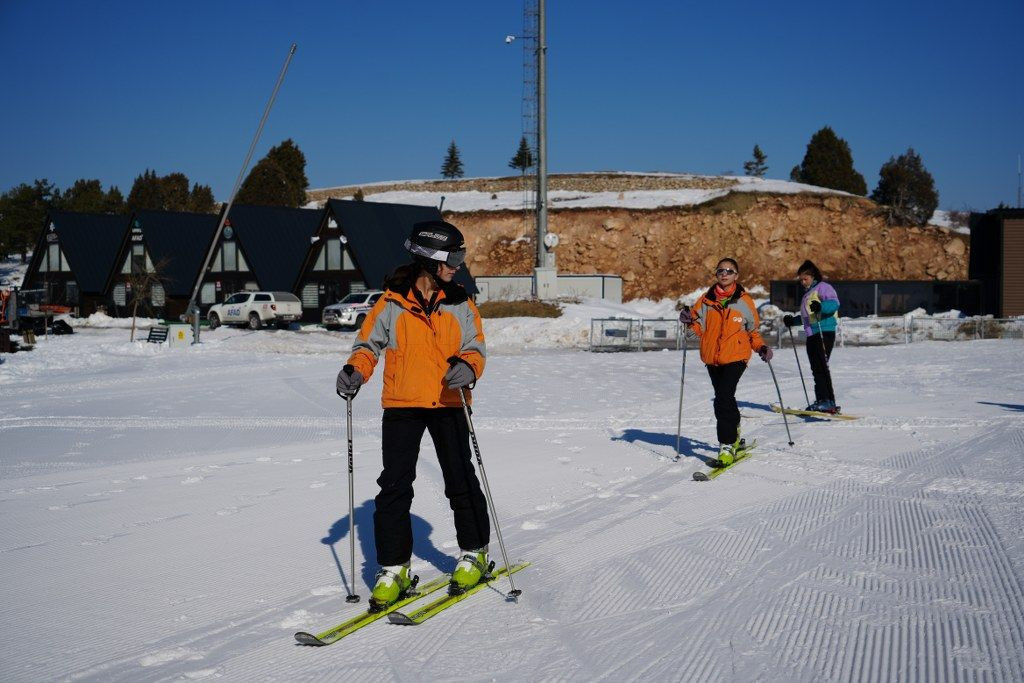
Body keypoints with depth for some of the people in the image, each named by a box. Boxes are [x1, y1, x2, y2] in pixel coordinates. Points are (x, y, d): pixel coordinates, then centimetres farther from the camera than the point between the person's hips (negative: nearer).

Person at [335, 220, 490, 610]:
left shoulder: (461, 305, 5)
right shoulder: (392, 303, 0)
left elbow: (475, 347, 2)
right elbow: (368, 343, 6)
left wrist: (467, 366, -21)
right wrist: (355, 371, -14)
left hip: (448, 405, 1)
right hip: (401, 405, -1)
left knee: (461, 482, 6)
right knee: (394, 487, -4)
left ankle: (474, 555, 24)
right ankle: (393, 570, 4)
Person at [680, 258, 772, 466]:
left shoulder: (744, 300, 3)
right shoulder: (706, 300, 8)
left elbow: (753, 330, 12)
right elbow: (700, 329, 10)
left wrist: (761, 347, -3)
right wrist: (690, 320, -11)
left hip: (736, 357, -4)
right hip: (712, 357, 4)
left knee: (724, 399, -18)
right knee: (724, 398, 17)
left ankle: (727, 446, -15)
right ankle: (734, 434, 38)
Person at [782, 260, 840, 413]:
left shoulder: (823, 287, -2)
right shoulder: (808, 293, 26)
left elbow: (834, 303, -19)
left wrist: (820, 306, -36)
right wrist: (793, 321, 34)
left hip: (824, 332, -9)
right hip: (811, 335, 9)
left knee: (821, 367, -16)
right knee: (816, 369, 6)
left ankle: (829, 402, -20)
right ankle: (821, 400, 8)